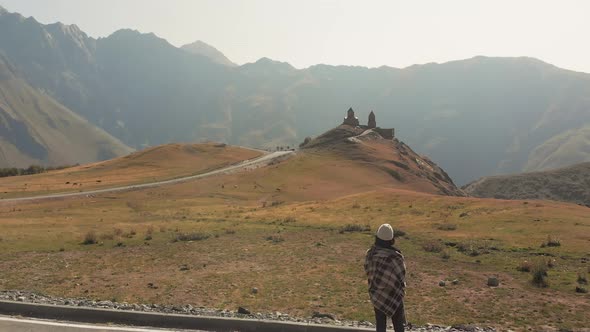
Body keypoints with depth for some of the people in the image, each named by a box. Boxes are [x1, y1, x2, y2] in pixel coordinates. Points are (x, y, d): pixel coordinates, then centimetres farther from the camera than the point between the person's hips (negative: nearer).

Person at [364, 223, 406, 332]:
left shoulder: (370, 254, -14)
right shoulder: (396, 257, -24)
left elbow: (368, 273, -2)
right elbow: (402, 277, -13)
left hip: (377, 295, 3)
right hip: (394, 295, -3)